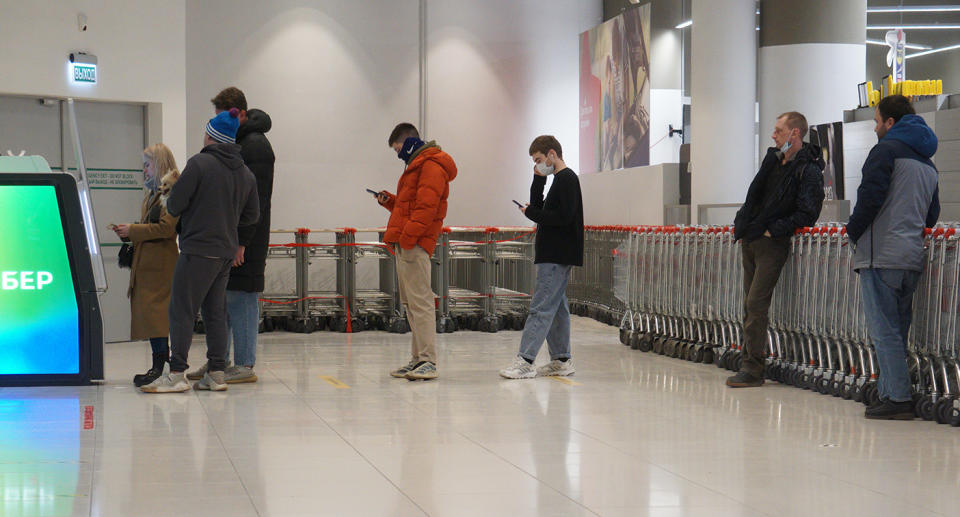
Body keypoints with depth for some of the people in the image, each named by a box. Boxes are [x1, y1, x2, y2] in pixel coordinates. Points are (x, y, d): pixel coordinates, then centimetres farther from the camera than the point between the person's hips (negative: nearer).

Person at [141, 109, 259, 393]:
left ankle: (176, 374, -8)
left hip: (198, 250, -7)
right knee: (215, 311, 11)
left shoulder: (199, 164, -10)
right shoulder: (246, 173, 11)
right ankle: (216, 374, 11)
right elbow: (252, 215, 16)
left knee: (181, 310, -4)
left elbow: (174, 206, -10)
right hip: (227, 251, 7)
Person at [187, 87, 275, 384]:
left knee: (241, 298, -6)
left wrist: (241, 242, -20)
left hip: (244, 239, -9)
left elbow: (255, 200, -17)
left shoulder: (255, 146, -10)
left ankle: (245, 365, -2)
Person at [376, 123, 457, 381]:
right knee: (410, 302, 11)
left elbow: (425, 207, -18)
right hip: (406, 244, 11)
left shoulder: (431, 166, -9)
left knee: (420, 301, -13)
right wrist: (390, 201, 15)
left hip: (415, 244, -11)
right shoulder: (417, 165, 25)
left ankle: (428, 361, -15)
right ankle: (418, 359, 14)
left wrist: (407, 236, -22)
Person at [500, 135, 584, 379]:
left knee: (541, 307, -13)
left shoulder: (567, 179, -12)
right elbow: (538, 206, 19)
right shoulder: (559, 180, 18)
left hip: (557, 256, -10)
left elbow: (564, 218, -21)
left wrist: (531, 213, -11)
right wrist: (538, 180, 7)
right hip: (556, 256, 10)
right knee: (556, 306, 12)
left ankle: (525, 361, -16)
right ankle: (561, 360, 16)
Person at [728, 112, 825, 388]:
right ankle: (750, 362, 14)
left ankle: (753, 368, -9)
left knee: (756, 303, -12)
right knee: (750, 303, 9)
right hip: (750, 240, 8)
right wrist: (742, 223, 11)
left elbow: (807, 214, -16)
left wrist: (773, 230, -15)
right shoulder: (773, 158, 12)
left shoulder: (808, 171, -11)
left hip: (773, 243, -8)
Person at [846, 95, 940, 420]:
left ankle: (898, 398, -9)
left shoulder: (887, 150, -5)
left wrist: (853, 231, -1)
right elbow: (932, 215, 24)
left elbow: (870, 197, -14)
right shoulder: (927, 162, 21)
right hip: (912, 257, 8)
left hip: (881, 256, -8)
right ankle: (891, 392, 14)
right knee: (897, 331, 13)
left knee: (884, 331, -7)